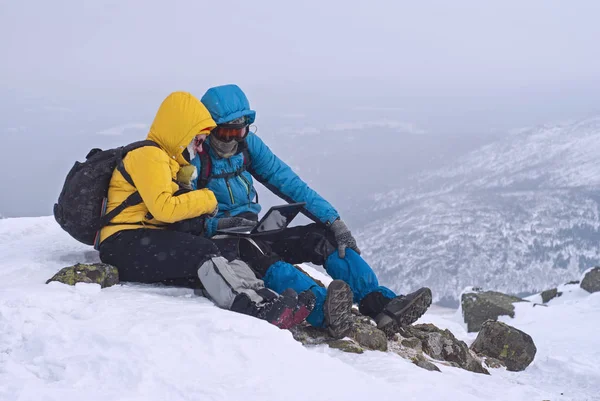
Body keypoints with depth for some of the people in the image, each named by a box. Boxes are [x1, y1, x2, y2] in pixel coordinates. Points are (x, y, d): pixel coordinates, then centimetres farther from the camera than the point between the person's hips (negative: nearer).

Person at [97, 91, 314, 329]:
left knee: (225, 260, -14)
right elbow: (163, 208, -20)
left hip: (152, 242, 9)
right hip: (124, 246, -9)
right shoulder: (148, 156, -8)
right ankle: (254, 309, -51)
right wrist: (207, 200, -8)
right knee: (203, 252, -31)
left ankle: (265, 299, -37)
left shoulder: (166, 160, 26)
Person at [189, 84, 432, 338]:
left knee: (322, 236, -12)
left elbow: (288, 183, 3)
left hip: (253, 234, 7)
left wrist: (333, 220, -7)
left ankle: (381, 305, -28)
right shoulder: (194, 157, -10)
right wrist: (216, 224, -32)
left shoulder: (248, 145, 6)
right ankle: (324, 311, -64)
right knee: (259, 256, -38)